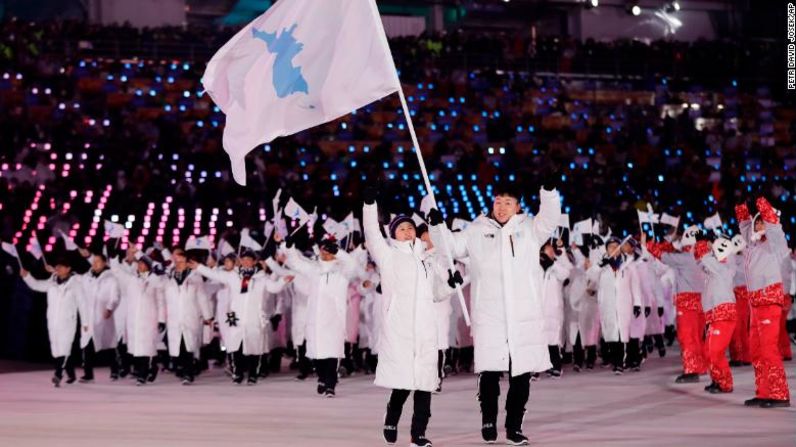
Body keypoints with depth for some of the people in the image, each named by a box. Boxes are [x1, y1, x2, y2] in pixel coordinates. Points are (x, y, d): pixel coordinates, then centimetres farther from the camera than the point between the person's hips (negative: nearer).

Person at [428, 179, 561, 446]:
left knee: (522, 373, 5)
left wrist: (549, 191, -20)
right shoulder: (477, 231, 10)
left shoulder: (529, 228, 8)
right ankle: (488, 419, 17)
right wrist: (437, 225, -1)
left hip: (525, 316, 1)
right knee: (489, 371, -4)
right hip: (489, 316, -1)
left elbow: (550, 219, -5)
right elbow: (452, 246, 14)